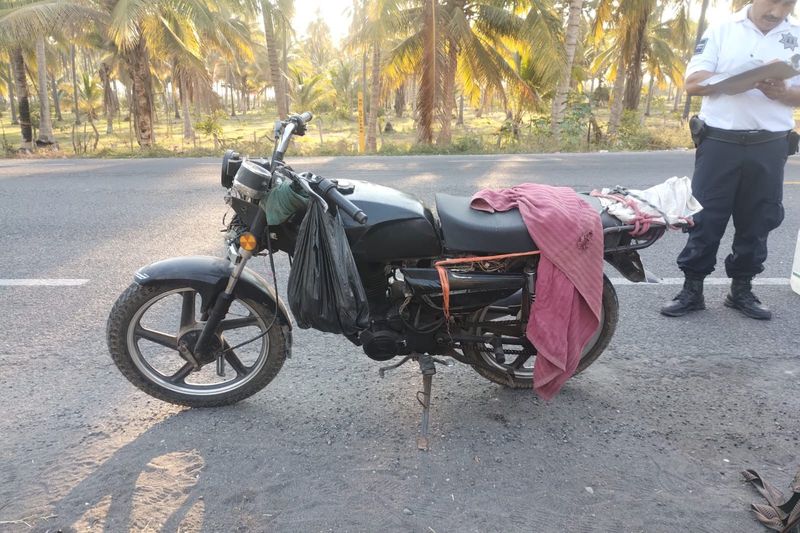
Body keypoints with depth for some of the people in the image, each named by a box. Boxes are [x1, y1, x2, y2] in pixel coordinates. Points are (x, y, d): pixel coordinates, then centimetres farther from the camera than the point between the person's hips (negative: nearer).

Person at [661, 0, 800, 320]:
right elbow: (693, 82, -5)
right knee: (704, 219, 1)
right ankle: (692, 289, 10)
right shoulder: (721, 31, 4)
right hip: (719, 142, -2)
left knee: (757, 222, 8)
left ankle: (742, 290, 22)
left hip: (769, 147, 3)